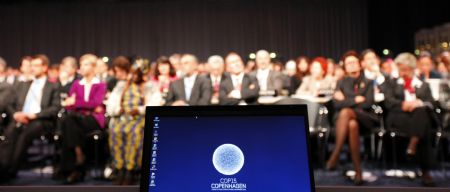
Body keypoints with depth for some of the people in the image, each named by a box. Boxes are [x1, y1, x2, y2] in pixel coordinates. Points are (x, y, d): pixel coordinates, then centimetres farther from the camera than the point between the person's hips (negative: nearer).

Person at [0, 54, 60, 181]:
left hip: (41, 121, -4)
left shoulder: (53, 87, 11)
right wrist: (15, 114, -2)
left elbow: (55, 108, -2)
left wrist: (34, 115, -15)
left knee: (25, 134, -35)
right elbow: (10, 104, 22)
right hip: (20, 119, 4)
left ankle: (11, 170, -32)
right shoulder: (22, 85, 27)